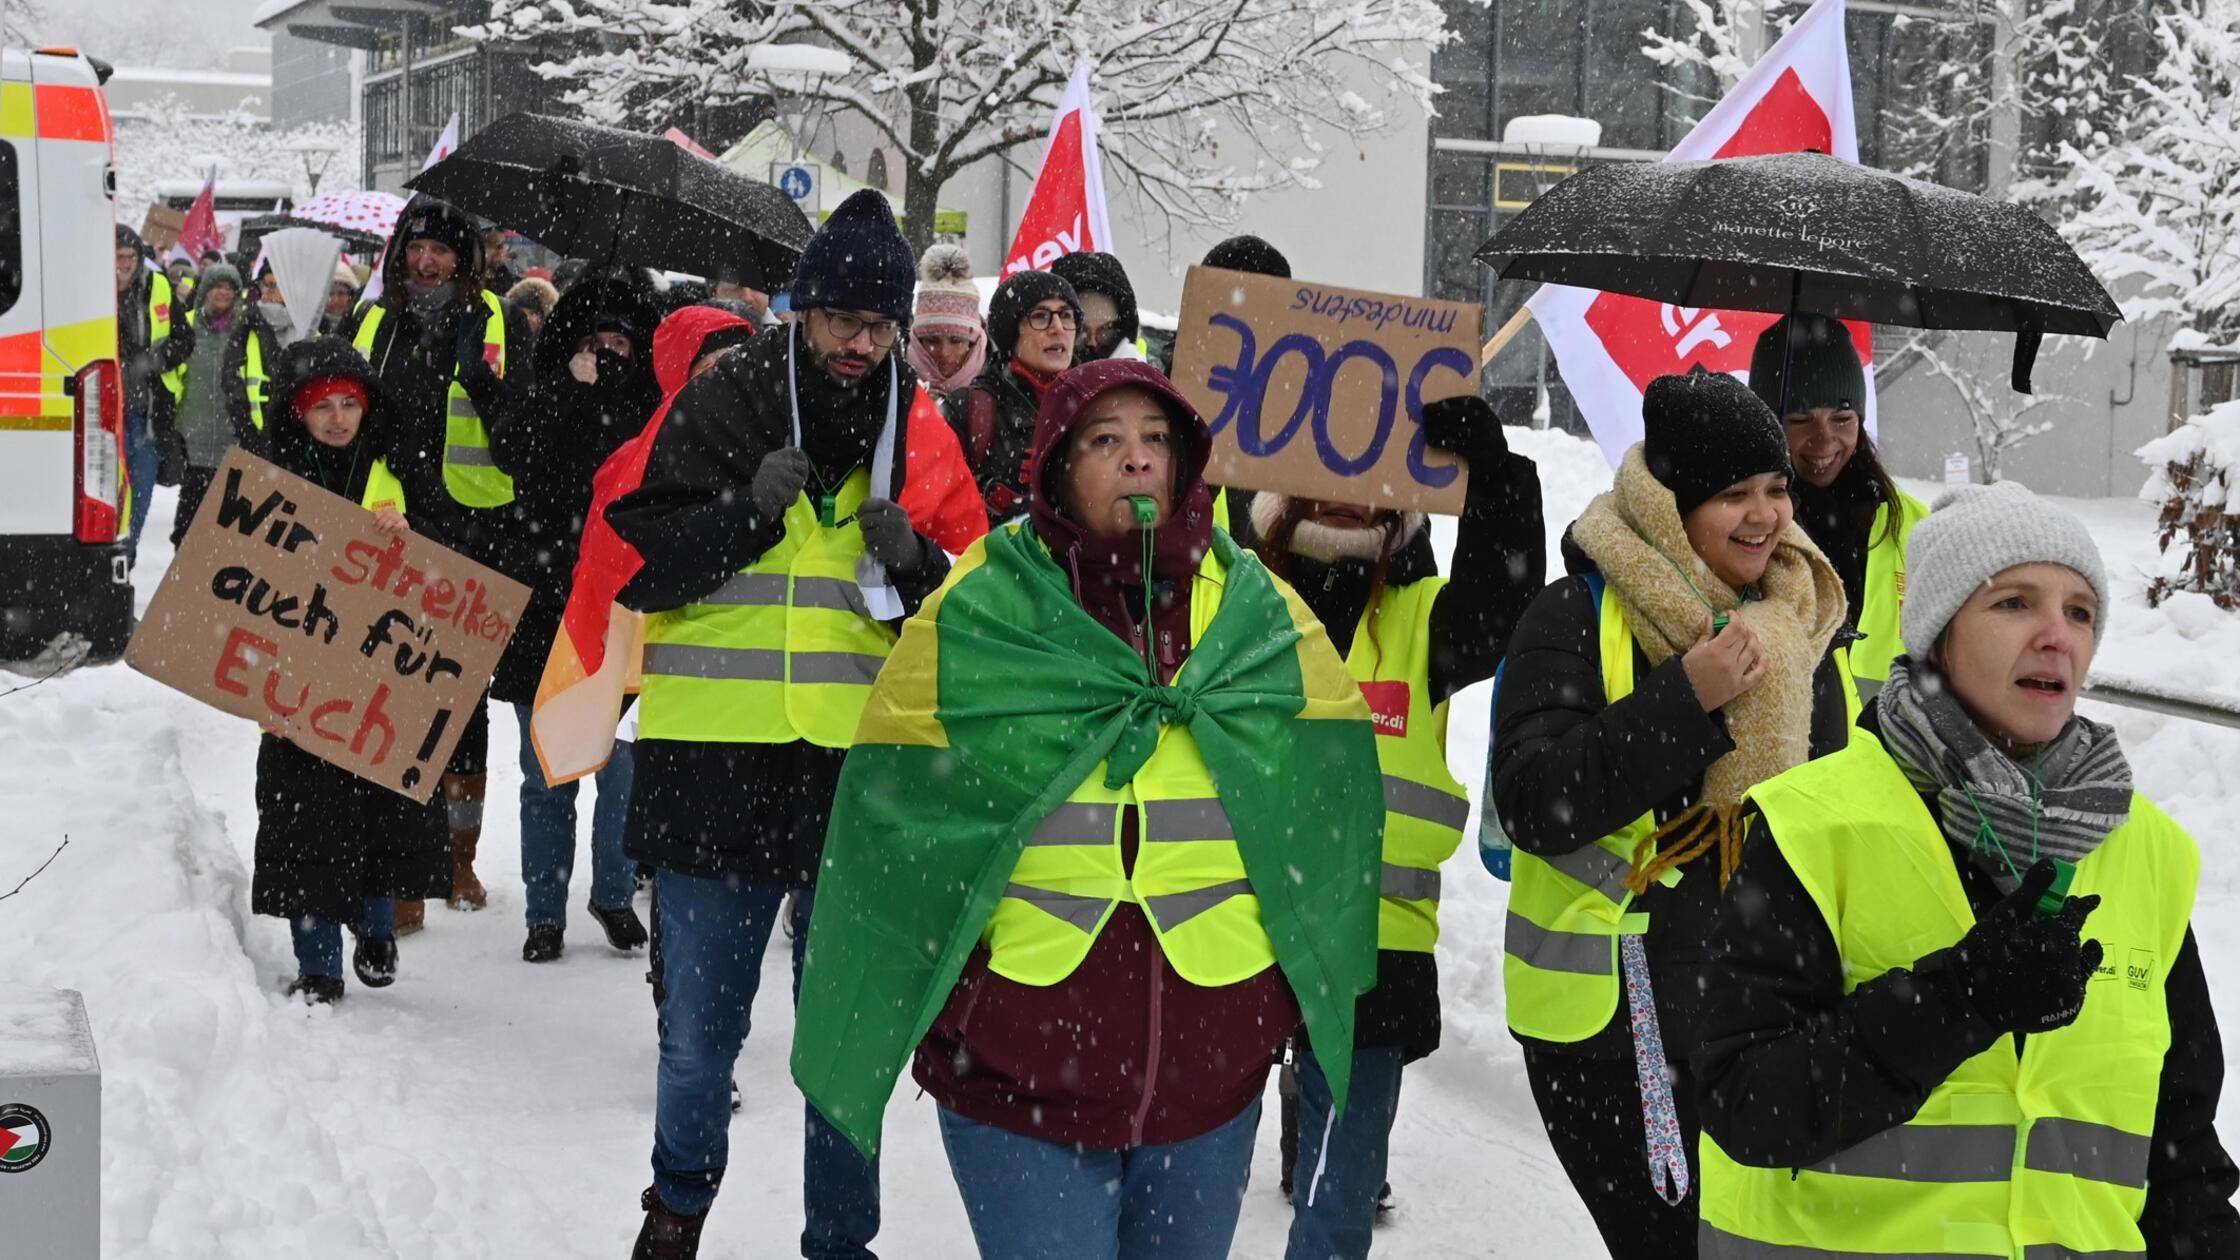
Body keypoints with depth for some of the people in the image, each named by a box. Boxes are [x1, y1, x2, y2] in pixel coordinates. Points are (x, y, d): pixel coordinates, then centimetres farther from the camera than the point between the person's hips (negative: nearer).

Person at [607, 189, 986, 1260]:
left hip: (863, 771, 1)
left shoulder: (920, 431, 4)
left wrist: (915, 562, -13)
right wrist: (751, 508, -17)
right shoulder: (717, 406, -1)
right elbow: (639, 569, -4)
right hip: (715, 764, -1)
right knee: (698, 1034, 11)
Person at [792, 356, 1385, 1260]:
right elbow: (897, 814, 1)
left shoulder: (1259, 612, 3)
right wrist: (883, 1017, 4)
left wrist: (1304, 980, 8)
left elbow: (1326, 796, 9)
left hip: (1211, 1062, 3)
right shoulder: (976, 612, -5)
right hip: (1016, 1068, -3)